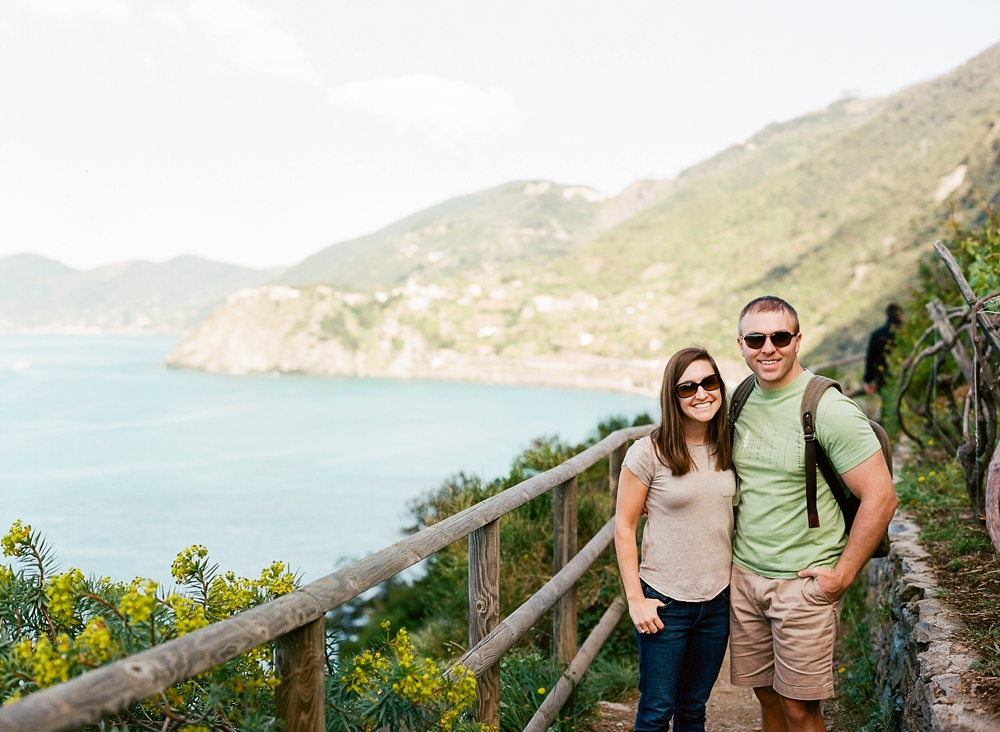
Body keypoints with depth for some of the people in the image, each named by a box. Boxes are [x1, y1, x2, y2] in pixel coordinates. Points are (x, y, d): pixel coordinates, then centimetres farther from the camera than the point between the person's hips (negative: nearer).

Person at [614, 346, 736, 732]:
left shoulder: (728, 450, 2)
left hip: (718, 600, 4)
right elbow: (624, 527, -8)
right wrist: (635, 599, -11)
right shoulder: (649, 453, -12)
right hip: (664, 602, -4)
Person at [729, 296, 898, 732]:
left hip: (803, 582, -5)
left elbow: (880, 497, -15)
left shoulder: (829, 409, -15)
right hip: (743, 576, 5)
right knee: (766, 694, 14)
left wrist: (842, 575, -12)